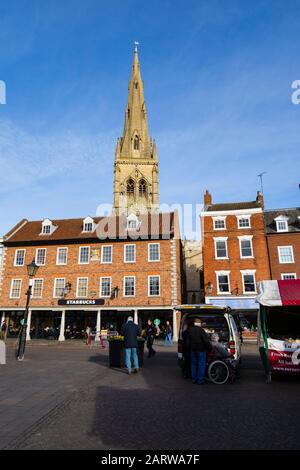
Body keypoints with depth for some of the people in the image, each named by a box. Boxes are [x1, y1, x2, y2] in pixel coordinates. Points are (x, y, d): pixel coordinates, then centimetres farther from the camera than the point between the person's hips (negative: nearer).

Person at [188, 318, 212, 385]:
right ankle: (200, 380, 4)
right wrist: (209, 347, -7)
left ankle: (194, 379, 21)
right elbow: (206, 340, -16)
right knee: (201, 365, 3)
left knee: (194, 364, 15)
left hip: (193, 349, 6)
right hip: (201, 349, -6)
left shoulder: (190, 330, 4)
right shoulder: (200, 330, -16)